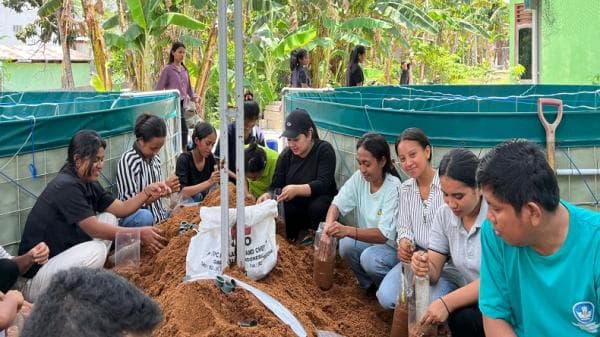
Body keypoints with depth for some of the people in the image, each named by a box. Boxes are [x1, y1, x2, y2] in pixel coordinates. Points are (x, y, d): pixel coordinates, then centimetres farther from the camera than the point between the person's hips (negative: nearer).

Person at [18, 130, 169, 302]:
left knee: (108, 218, 4)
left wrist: (147, 193, -10)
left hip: (62, 257, 10)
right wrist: (139, 233, -21)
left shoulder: (88, 184, 8)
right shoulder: (66, 186, -21)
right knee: (96, 250, -31)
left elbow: (121, 209, 6)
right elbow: (94, 229, -23)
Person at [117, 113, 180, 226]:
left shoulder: (155, 158, 6)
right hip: (132, 218, -7)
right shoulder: (127, 161, -15)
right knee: (145, 217, -37)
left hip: (159, 216, 7)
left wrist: (168, 189, -6)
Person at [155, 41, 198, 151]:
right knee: (184, 129, -15)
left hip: (182, 105, 6)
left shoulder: (184, 70, 16)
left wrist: (193, 97, 4)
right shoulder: (168, 69, -3)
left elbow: (188, 88, 21)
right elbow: (158, 88, -4)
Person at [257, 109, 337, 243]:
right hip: (296, 205, 4)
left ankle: (313, 232, -3)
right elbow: (276, 185, -5)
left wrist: (297, 190, -42)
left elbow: (323, 184, -25)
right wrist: (268, 195, -30)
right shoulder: (286, 155, 0)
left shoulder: (324, 150, -14)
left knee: (317, 206, -35)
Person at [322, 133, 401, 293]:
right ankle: (368, 285, 3)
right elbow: (337, 204, -8)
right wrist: (327, 229, -30)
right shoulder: (359, 178, -7)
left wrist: (348, 230, -42)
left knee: (370, 257, -32)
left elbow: (384, 235, -28)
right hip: (368, 241, 5)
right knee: (346, 245, -23)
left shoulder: (394, 188, -23)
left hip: (393, 246, -5)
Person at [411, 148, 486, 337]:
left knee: (462, 318, -31)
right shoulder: (444, 214, -1)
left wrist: (447, 303, -30)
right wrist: (424, 268, -23)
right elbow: (434, 271, 1)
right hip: (474, 299, 5)